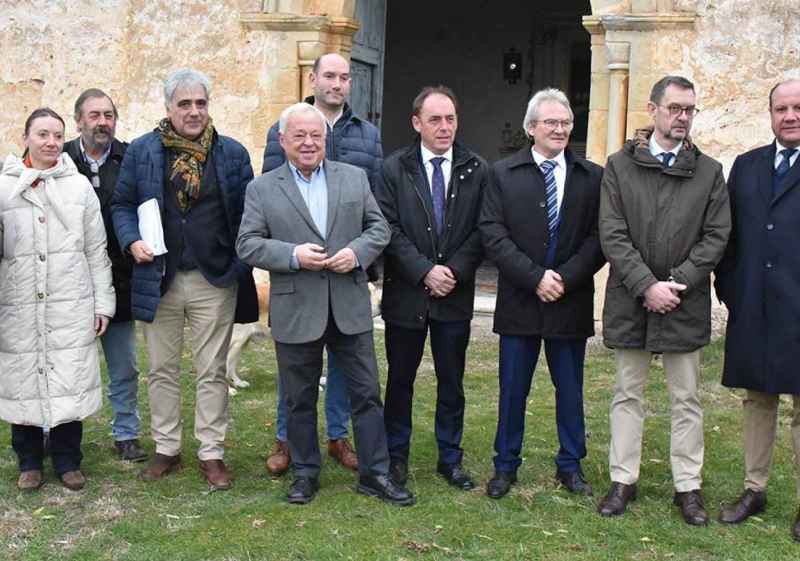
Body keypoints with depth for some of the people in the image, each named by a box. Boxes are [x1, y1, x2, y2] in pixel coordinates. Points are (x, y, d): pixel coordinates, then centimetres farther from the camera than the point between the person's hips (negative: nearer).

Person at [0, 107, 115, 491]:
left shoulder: (79, 186, 4)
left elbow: (96, 251, 6)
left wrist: (103, 302, 4)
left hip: (71, 305, 0)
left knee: (69, 384, 3)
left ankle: (67, 461, 18)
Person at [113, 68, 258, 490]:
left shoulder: (232, 153, 3)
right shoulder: (141, 151, 3)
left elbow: (248, 212, 4)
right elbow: (122, 205, 8)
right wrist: (132, 241, -10)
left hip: (215, 281, -1)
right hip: (158, 280, 1)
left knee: (212, 372, 5)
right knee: (163, 370, 11)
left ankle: (212, 453, 15)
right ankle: (166, 449, 24)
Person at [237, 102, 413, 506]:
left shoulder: (354, 178, 7)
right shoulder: (262, 189, 1)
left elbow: (378, 227, 8)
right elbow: (247, 244, -4)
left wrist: (357, 252, -12)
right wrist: (293, 255, -17)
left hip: (350, 308, 1)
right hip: (296, 311, -1)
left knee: (367, 393, 5)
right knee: (300, 400, 11)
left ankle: (374, 473, 16)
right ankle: (305, 473, 25)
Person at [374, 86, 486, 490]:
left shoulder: (477, 170, 2)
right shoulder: (394, 169, -1)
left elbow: (483, 230, -1)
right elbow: (388, 228, -7)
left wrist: (455, 270, -13)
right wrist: (425, 271, -15)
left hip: (455, 295, 1)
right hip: (406, 294, -1)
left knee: (452, 382, 10)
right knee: (400, 379, 10)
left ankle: (450, 458, 23)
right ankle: (396, 457, 23)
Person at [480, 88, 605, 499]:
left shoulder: (592, 177, 3)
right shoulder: (503, 174, 1)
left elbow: (598, 238, -3)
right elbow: (493, 234, -7)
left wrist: (565, 278, -15)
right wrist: (536, 277, -15)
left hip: (571, 302, 1)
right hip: (519, 301, -1)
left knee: (570, 389, 11)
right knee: (513, 389, 8)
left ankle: (570, 466, 25)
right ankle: (505, 466, 21)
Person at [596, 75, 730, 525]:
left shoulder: (709, 172, 3)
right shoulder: (620, 166, 0)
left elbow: (716, 237, -1)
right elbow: (613, 235, -6)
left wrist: (677, 283, -12)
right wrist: (647, 286, -14)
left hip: (685, 303, 0)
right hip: (631, 301, 0)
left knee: (686, 400, 8)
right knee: (628, 395, 10)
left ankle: (688, 486, 18)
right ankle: (624, 480, 20)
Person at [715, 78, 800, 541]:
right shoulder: (747, 166, 11)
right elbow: (730, 234, 11)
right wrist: (729, 289, 5)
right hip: (752, 308, 4)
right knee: (757, 399, 13)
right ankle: (755, 489, 25)